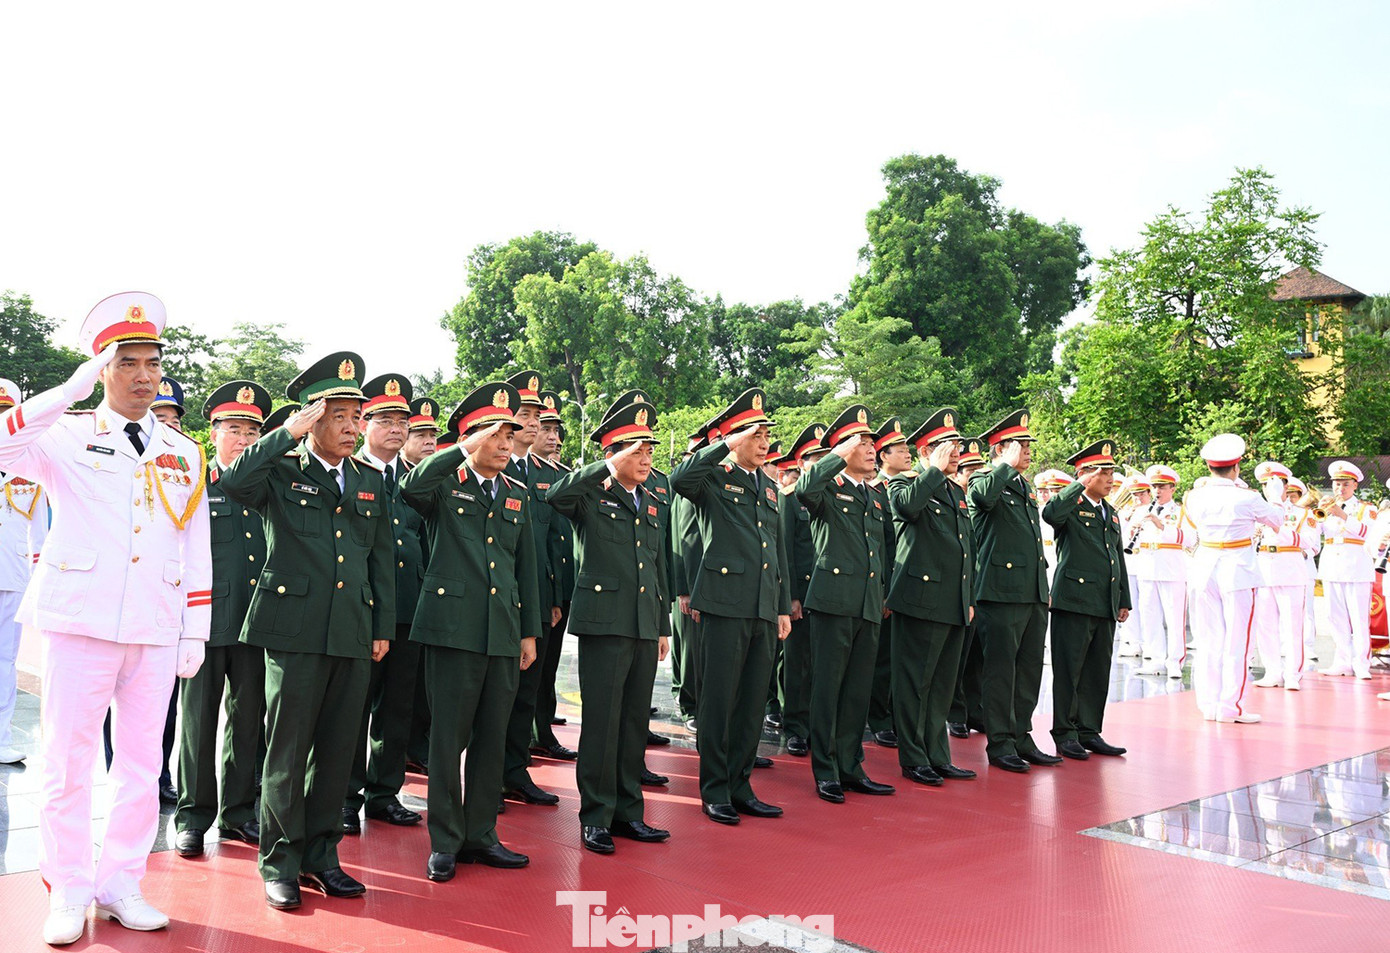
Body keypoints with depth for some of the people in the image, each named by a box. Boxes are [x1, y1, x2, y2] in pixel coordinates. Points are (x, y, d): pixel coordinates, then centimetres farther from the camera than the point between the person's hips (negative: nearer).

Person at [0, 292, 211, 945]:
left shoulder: (184, 454, 12)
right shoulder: (68, 438, 3)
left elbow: (197, 550, 11)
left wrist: (196, 632, 7)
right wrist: (74, 390, -19)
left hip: (156, 632, 3)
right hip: (80, 621, -3)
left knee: (142, 764, 8)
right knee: (68, 762, 3)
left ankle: (120, 885, 21)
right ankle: (68, 893, 17)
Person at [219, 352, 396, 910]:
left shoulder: (371, 482, 15)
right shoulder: (281, 472, 2)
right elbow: (233, 483, -20)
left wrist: (384, 628, 12)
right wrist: (290, 432, -19)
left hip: (354, 635, 4)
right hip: (294, 629, -4)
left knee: (337, 750, 10)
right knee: (287, 750, 2)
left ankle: (321, 855, 22)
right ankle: (280, 863, 14)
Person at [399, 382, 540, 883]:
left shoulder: (518, 494, 15)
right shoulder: (444, 485, 1)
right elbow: (411, 486, -25)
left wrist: (530, 632, 14)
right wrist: (466, 451, -26)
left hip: (504, 634, 5)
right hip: (453, 628, -5)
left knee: (492, 738, 10)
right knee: (448, 737, 1)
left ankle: (480, 834, 23)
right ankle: (444, 842, 12)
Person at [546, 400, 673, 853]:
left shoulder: (651, 504, 18)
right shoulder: (591, 495, -2)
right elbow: (556, 495, -26)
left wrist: (664, 626, 19)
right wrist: (608, 468, -25)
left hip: (645, 628, 6)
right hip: (604, 623, -6)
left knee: (635, 722, 11)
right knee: (602, 722, -3)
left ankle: (628, 812, 20)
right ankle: (595, 817, 8)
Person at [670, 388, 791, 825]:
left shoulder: (769, 488, 19)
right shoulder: (714, 479, -1)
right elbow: (679, 480, -26)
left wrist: (784, 607, 17)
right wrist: (726, 447, -21)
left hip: (764, 609, 7)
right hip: (725, 604, -7)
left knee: (753, 703, 11)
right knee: (718, 700, -1)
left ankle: (741, 787, 21)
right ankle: (715, 791, 10)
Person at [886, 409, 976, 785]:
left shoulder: (957, 491, 19)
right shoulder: (905, 483, -4)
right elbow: (908, 505, -30)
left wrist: (970, 599, 20)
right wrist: (936, 469, -19)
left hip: (955, 606, 8)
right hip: (921, 598, -8)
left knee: (942, 684, 13)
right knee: (915, 682, -1)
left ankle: (938, 757, 21)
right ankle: (913, 759, 8)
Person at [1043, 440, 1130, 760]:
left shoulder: (1111, 514, 20)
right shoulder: (1070, 506, -4)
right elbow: (1050, 513, -29)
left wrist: (1124, 600, 20)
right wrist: (1082, 486, -24)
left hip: (1106, 606, 7)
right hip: (1074, 600, -7)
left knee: (1098, 672, 10)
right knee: (1068, 670, -2)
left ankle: (1089, 732, 19)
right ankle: (1065, 734, 6)